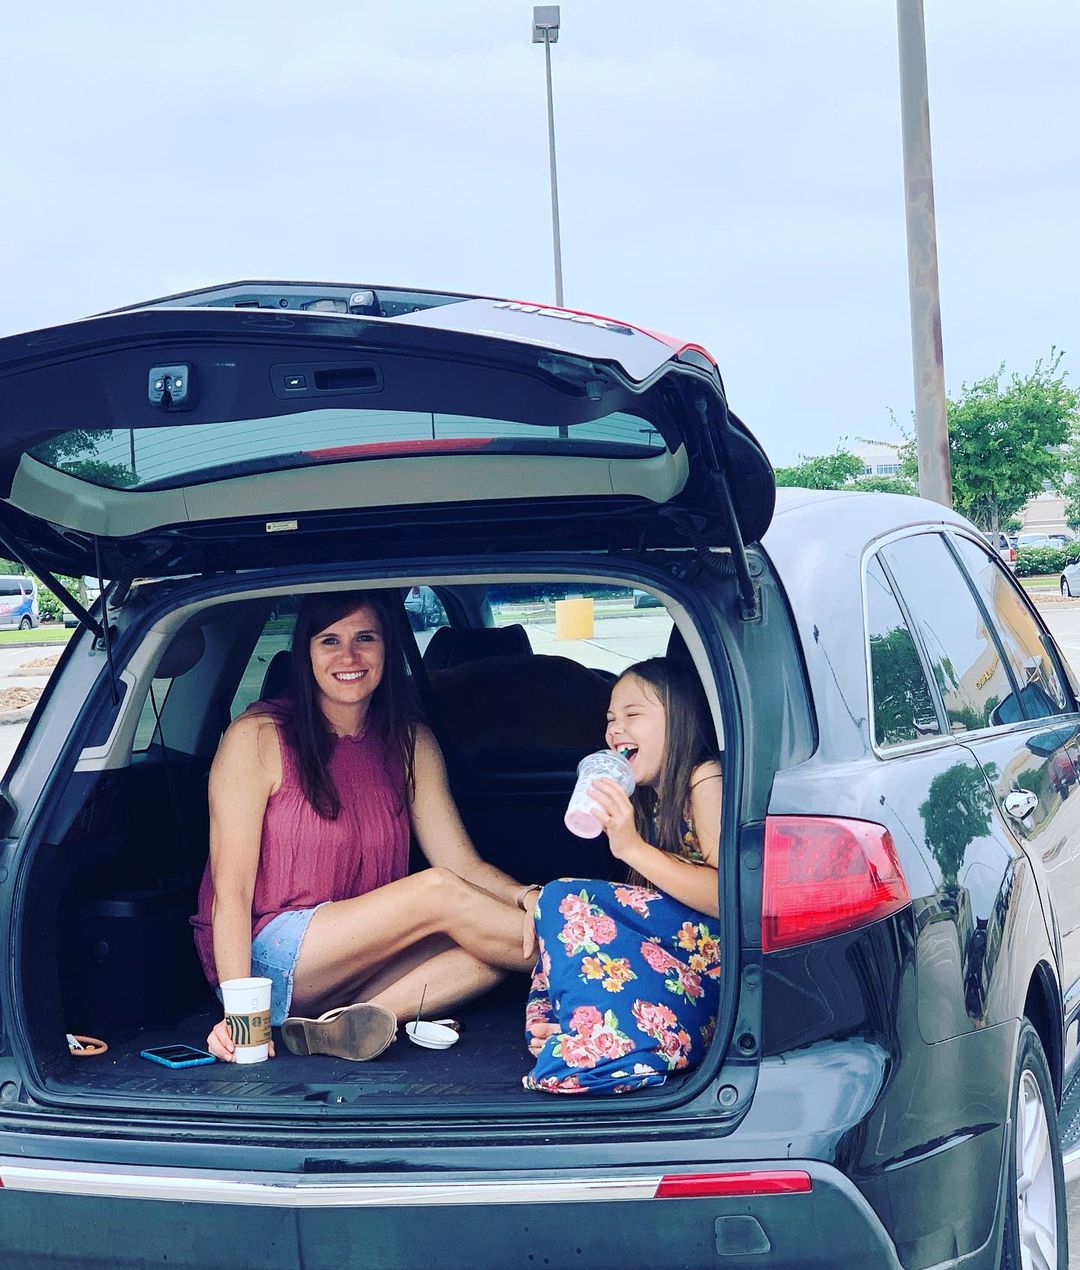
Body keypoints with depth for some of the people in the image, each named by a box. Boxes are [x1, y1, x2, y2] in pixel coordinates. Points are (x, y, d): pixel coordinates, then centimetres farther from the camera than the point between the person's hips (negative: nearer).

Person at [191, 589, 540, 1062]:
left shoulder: (411, 743, 8)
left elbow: (464, 864, 0)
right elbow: (231, 890, -12)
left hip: (361, 962, 6)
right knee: (438, 891, -26)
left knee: (495, 951, -22)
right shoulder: (258, 736, -7)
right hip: (266, 958, -6)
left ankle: (339, 1026, -32)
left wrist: (525, 897, -23)